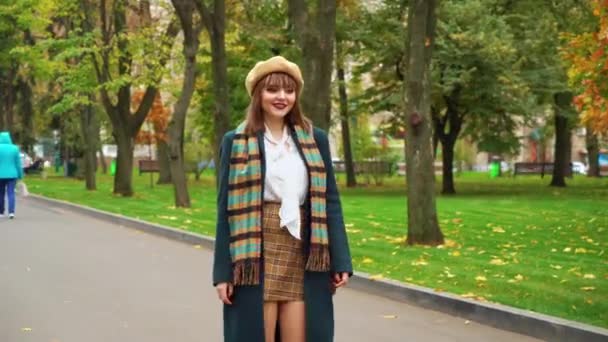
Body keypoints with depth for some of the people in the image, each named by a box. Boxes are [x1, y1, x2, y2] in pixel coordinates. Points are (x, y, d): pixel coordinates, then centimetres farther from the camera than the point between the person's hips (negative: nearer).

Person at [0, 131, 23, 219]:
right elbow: (18, 163, 1)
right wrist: (20, 175, 10)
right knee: (11, 193, -1)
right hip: (12, 175, 1)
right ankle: (11, 212, -15)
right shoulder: (14, 148, 0)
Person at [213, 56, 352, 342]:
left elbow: (330, 202, 8)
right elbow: (226, 210, 1)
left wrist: (340, 261, 2)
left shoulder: (315, 140, 8)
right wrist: (223, 272, -4)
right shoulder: (236, 142, 3)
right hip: (254, 259, -2)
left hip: (302, 258, 2)